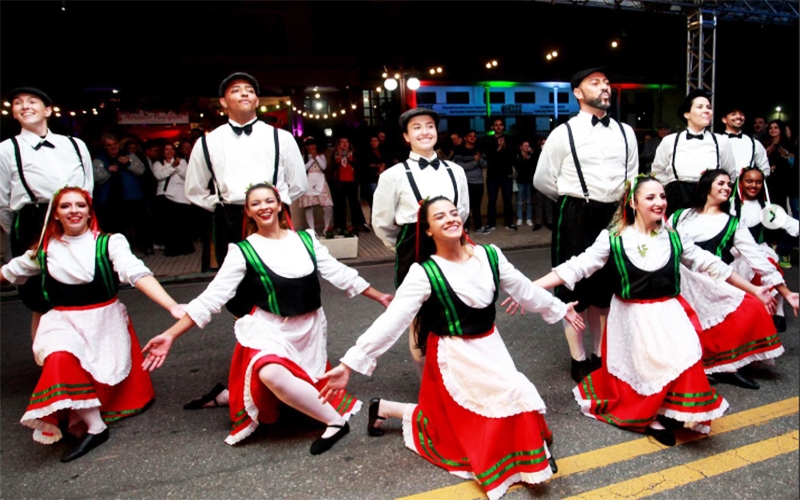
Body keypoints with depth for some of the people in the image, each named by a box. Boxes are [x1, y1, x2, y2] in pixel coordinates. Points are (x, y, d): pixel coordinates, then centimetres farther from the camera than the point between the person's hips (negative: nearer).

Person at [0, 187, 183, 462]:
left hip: (106, 320, -1)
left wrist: (173, 307, -35)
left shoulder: (109, 242, -7)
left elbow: (137, 273, -22)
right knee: (60, 359, -30)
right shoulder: (46, 249, 5)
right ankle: (95, 427, -20)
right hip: (64, 322, 1)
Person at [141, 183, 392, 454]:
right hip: (270, 329, -4)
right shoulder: (243, 251, -7)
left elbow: (340, 273, 9)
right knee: (271, 374, -32)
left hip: (308, 329, 4)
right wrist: (170, 335, -15)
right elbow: (211, 297, -8)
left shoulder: (306, 239, 2)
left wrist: (379, 296, 11)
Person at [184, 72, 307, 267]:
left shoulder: (281, 138, 8)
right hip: (229, 224, 1)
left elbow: (299, 184, 14)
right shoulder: (207, 143, 10)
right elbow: (194, 191, 17)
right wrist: (224, 208, 9)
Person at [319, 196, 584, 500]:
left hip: (490, 348, 5)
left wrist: (560, 309, 21)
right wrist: (349, 364, -27)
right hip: (454, 357, -5)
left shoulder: (489, 255, -4)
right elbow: (390, 322, -21)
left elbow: (523, 289, 11)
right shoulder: (424, 273, -18)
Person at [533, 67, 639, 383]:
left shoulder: (625, 133, 8)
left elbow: (632, 176, 18)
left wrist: (619, 204, 11)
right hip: (576, 218, -4)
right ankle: (578, 360, 17)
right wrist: (573, 200, 8)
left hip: (614, 216, 5)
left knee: (606, 285, 13)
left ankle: (600, 355, 29)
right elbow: (542, 180, -1)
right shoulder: (564, 133, -6)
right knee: (574, 286, 3)